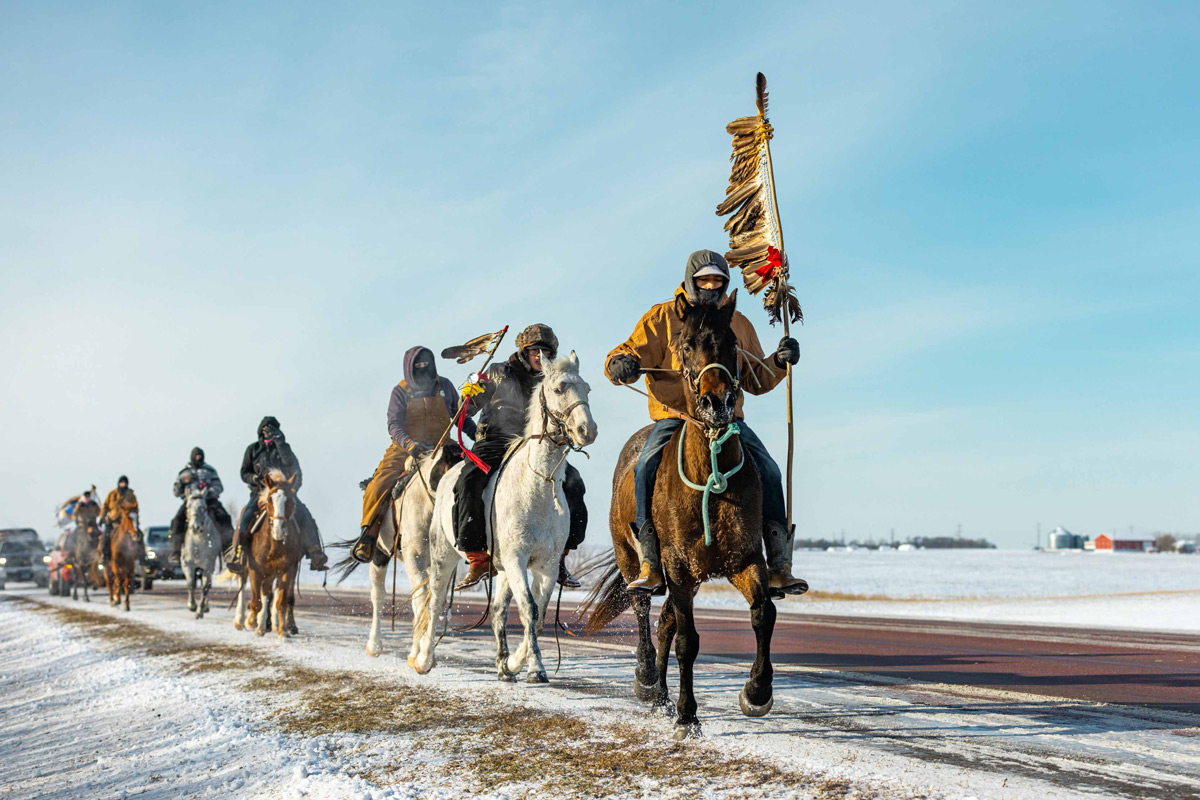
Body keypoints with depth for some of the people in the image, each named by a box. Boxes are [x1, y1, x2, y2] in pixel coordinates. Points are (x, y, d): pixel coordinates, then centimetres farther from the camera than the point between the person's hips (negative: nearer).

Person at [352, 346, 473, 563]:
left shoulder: (444, 387, 7)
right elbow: (393, 425, -12)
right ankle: (368, 536, -11)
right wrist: (410, 444, -30)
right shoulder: (401, 391, -1)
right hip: (404, 449, -2)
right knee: (379, 486, -22)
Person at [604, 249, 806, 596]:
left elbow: (756, 380, 19)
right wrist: (622, 365, -25)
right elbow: (633, 351, 0)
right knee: (646, 469, -29)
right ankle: (650, 565, -25)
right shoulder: (662, 317, 7)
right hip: (674, 416, -2)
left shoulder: (739, 324, 17)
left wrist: (779, 362, -1)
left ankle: (778, 566, -12)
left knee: (768, 471, -18)